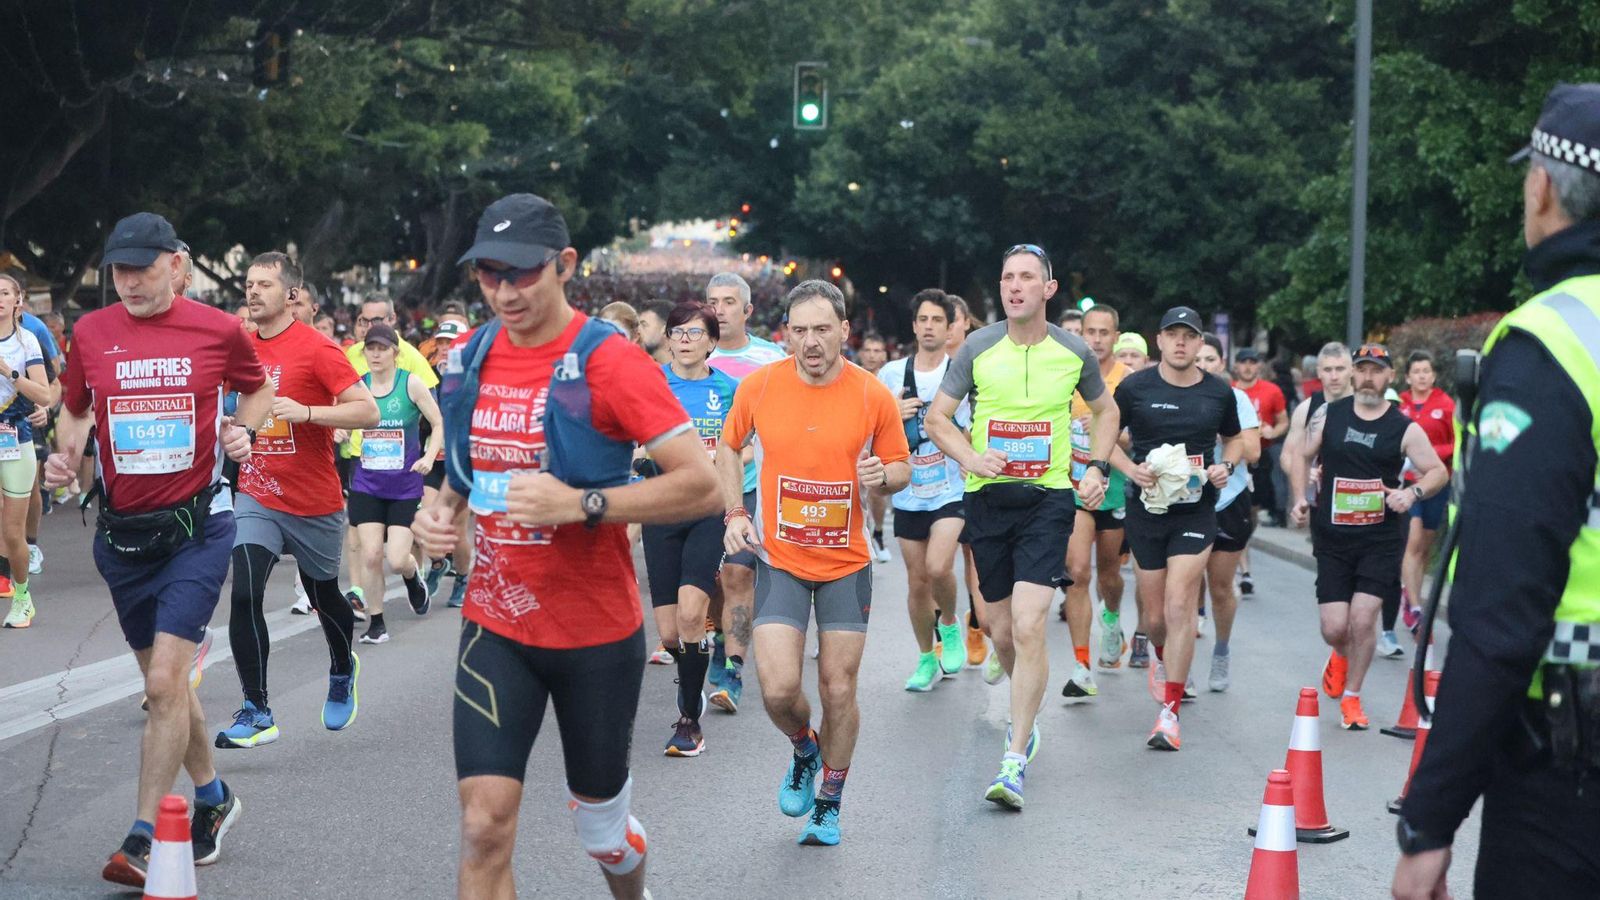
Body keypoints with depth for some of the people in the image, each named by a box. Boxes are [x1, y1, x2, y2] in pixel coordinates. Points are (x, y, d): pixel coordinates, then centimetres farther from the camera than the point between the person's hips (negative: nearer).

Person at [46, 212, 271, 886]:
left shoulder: (218, 330, -5)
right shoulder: (91, 332, 1)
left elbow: (258, 387, 14)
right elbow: (74, 408, 16)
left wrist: (244, 430, -5)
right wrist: (66, 454, -3)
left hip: (197, 527, -4)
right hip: (122, 531, 4)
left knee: (165, 682, -12)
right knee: (164, 682, 14)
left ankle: (144, 840, -7)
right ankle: (212, 797, 34)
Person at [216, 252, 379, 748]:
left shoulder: (316, 349, -14)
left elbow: (367, 411, -20)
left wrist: (305, 412, -30)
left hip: (315, 502, -3)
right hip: (256, 497, 3)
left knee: (324, 596, 15)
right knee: (244, 595, -15)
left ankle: (343, 670, 47)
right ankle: (256, 714, -8)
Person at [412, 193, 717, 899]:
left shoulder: (608, 360, -15)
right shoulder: (467, 359, 2)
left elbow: (702, 486, -20)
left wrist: (581, 503, -28)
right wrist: (439, 510, -1)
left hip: (596, 634, -3)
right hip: (494, 624, 3)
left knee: (601, 824, 15)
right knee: (484, 825, -10)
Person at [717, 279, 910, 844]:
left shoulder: (873, 395, -8)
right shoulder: (758, 386, -6)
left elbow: (901, 467, 5)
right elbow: (729, 448, 11)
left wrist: (883, 476, -18)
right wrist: (735, 514, -1)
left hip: (847, 563, 0)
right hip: (779, 559, 0)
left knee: (838, 691, 4)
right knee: (778, 689, -11)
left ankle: (828, 806, 24)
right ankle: (804, 750, 24)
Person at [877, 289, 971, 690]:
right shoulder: (892, 373, 4)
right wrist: (895, 414, -10)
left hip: (952, 489, -3)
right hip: (909, 494, 3)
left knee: (938, 567, -22)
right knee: (917, 581, 7)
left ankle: (949, 624, 8)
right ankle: (927, 659, 24)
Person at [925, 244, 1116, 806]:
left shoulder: (1074, 352, 1)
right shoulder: (978, 347, 0)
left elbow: (1105, 410, 20)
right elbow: (937, 417, 5)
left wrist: (1097, 468, 6)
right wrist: (971, 457, -14)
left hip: (1049, 498, -2)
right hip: (987, 499, 2)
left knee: (1028, 627, -15)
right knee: (1001, 630, 10)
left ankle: (1015, 761, -11)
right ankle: (1028, 714, 40)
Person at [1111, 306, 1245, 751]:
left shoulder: (1219, 392, 3)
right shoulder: (1134, 387, -2)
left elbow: (1235, 438, 20)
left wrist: (1226, 466, 0)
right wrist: (1130, 469, -10)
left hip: (1196, 510, -1)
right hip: (1146, 509, 1)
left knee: (1179, 606, -14)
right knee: (1155, 616, 8)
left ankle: (1169, 712, -10)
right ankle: (1163, 660, 45)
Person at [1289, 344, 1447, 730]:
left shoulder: (1404, 429, -3)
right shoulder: (1328, 415, 2)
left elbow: (1438, 472, 1)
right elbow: (1302, 455, 13)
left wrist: (1413, 492, -19)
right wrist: (1300, 497, -1)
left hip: (1381, 539, -1)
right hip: (1332, 537, 1)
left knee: (1362, 619, -10)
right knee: (1334, 628, -2)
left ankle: (1352, 697, 11)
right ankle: (1340, 657, 37)